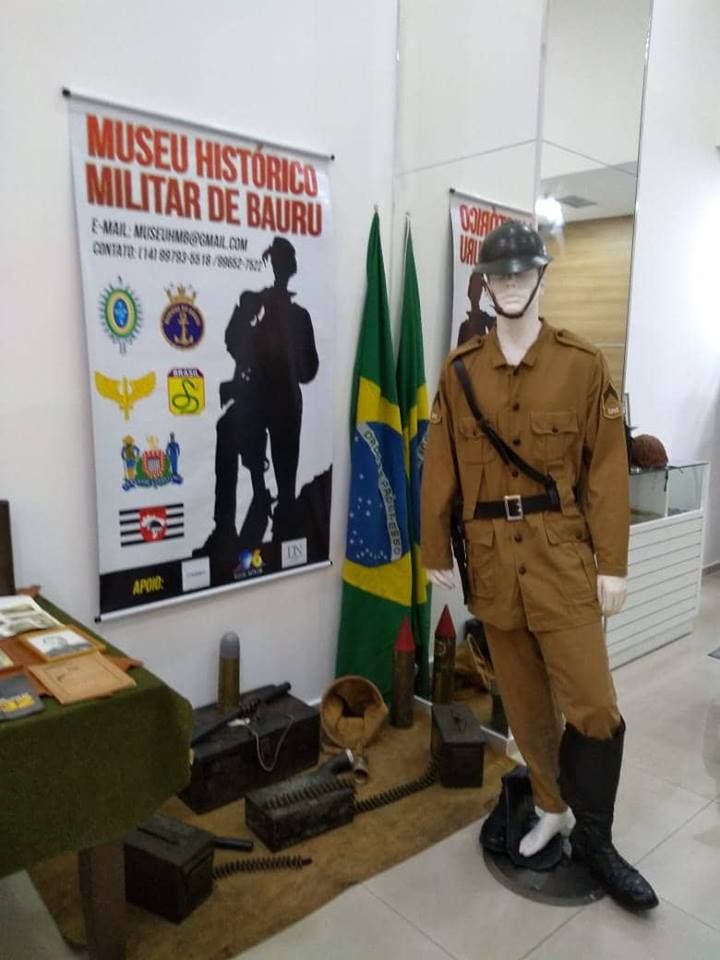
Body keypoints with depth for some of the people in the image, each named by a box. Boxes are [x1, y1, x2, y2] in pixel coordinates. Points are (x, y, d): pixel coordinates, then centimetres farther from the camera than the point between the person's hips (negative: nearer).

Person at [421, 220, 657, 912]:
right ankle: (551, 807, 37)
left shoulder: (583, 364, -1)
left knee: (592, 704, -1)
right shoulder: (460, 370, 4)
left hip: (563, 554, -2)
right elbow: (440, 468, 5)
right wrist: (435, 551, 5)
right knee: (523, 700, 14)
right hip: (492, 557, 2)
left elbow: (607, 470, -2)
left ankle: (593, 839, 22)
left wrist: (612, 564, -5)